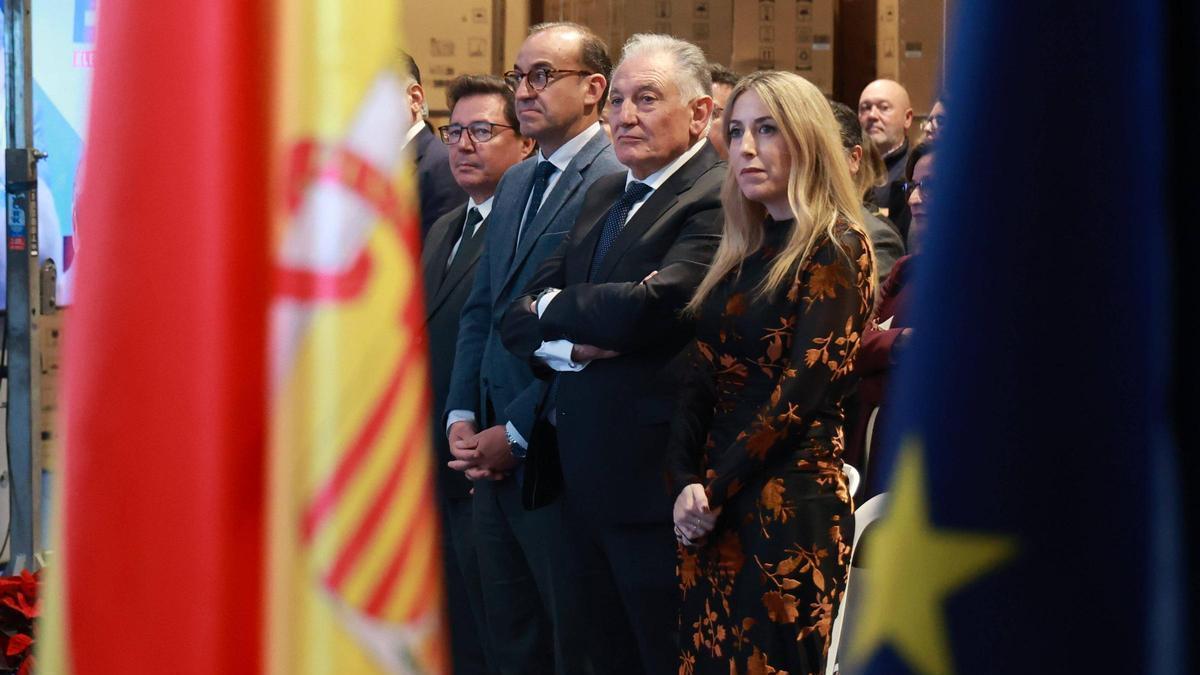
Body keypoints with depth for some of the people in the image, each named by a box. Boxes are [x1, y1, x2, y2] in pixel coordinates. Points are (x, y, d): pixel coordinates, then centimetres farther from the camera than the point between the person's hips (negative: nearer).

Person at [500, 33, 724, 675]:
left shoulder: (719, 199, -12)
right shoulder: (605, 195, 16)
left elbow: (651, 306, -25)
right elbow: (520, 317, 12)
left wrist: (553, 307, -6)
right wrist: (570, 344, -11)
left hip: (657, 483, -8)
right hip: (589, 484, 8)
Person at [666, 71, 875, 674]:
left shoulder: (836, 247, -7)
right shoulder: (741, 254, 15)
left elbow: (806, 386, -14)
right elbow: (701, 381, 12)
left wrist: (714, 489, -11)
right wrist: (685, 483, -4)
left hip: (790, 504, -7)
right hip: (711, 510, 7)